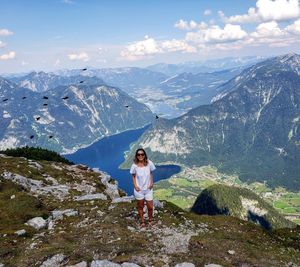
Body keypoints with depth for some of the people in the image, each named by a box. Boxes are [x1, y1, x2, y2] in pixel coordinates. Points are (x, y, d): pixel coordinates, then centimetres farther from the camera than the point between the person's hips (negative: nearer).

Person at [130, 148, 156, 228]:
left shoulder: (149, 163, -12)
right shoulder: (134, 165, -14)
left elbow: (151, 173, 3)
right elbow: (133, 176, 0)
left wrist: (151, 183, -6)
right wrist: (135, 185, -11)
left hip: (148, 189, 1)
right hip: (139, 189, 0)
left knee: (150, 207, 5)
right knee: (140, 206, 15)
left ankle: (150, 219, 34)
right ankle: (142, 221, 36)